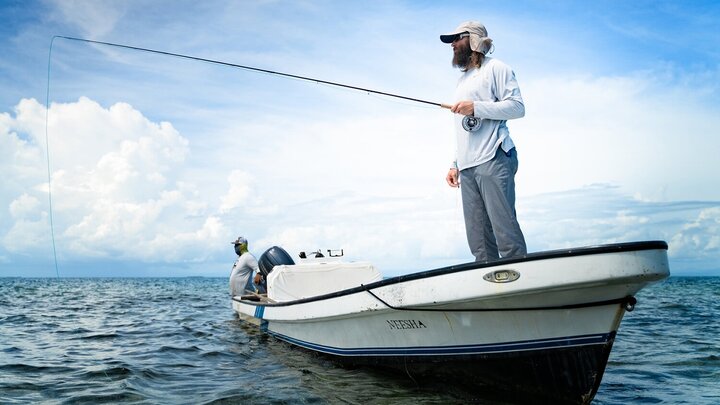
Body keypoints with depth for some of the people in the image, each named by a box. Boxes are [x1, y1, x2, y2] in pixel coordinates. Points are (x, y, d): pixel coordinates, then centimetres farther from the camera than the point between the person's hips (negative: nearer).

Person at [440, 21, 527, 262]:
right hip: (467, 168, 8)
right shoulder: (462, 79, 29)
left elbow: (517, 106, -6)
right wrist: (455, 164, 22)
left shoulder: (495, 68, 6)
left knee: (505, 230, -13)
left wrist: (477, 107, -13)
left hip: (493, 161, -7)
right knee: (478, 240, 2)